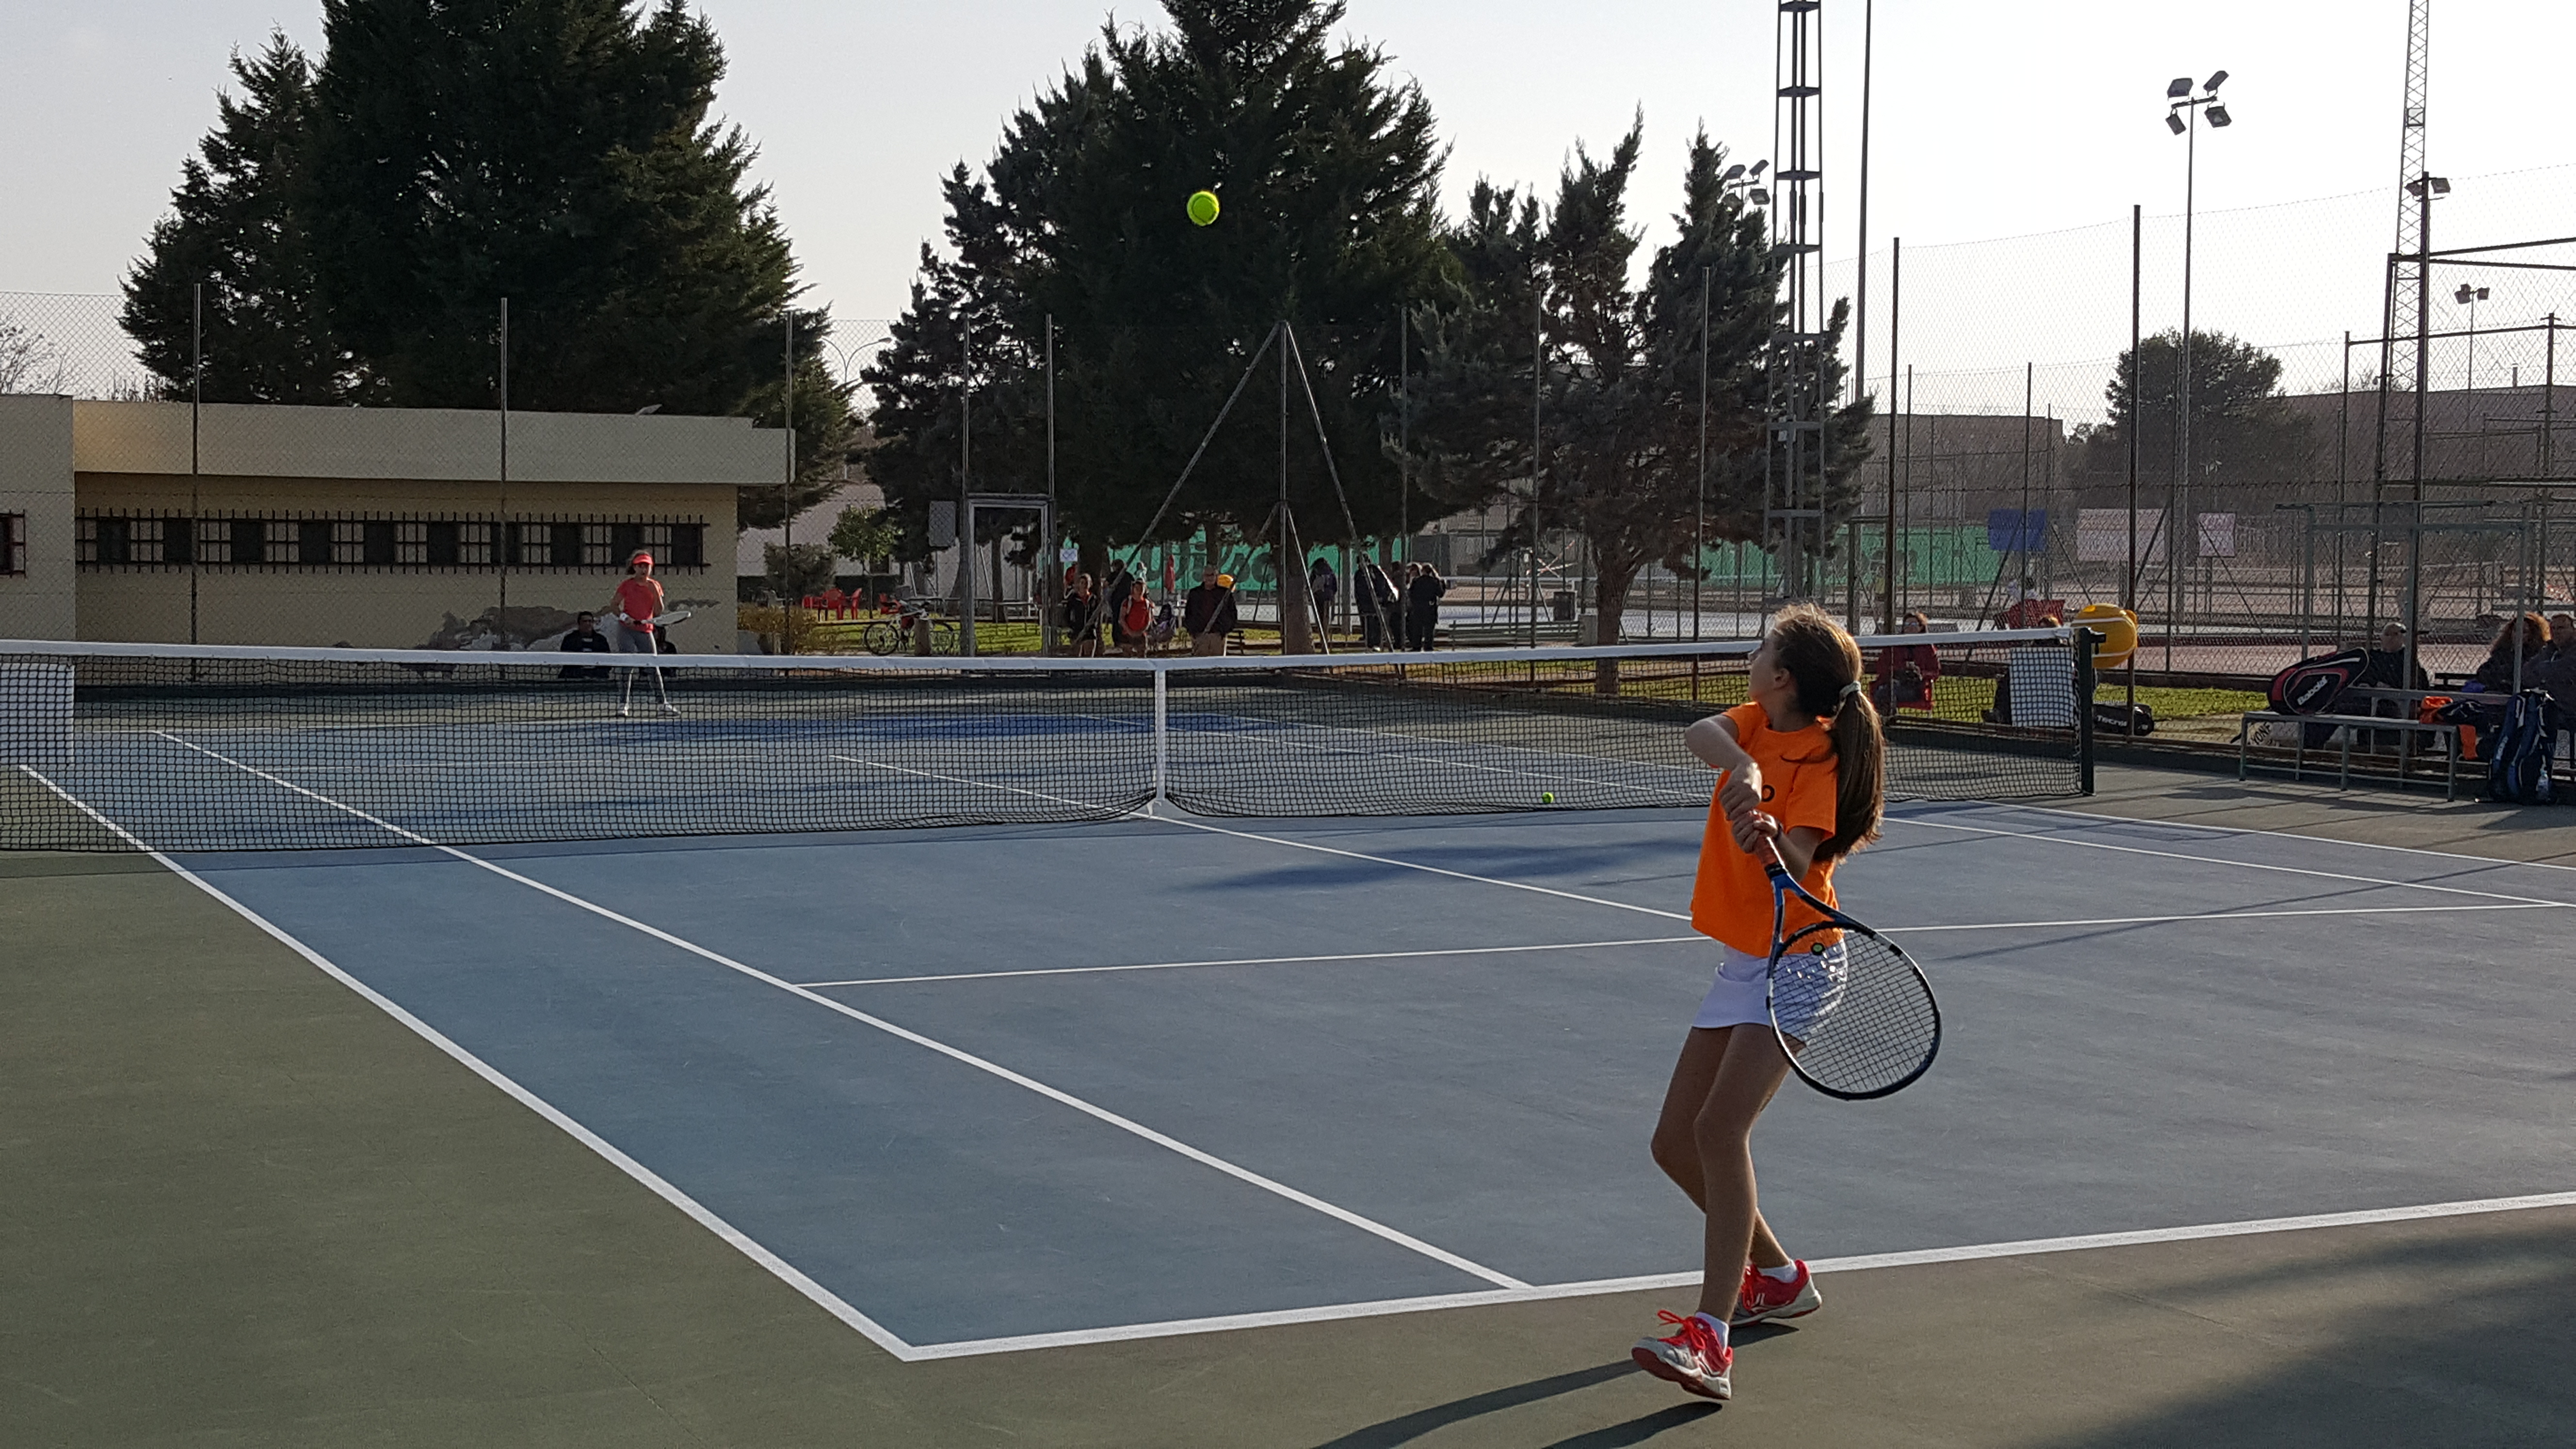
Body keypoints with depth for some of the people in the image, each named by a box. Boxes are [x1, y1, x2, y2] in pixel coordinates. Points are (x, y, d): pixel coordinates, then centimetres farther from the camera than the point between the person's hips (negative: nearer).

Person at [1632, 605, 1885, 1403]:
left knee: (1720, 1128, -24)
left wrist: (1771, 841, -50)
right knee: (1675, 1144, 9)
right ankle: (1778, 1277, 29)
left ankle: (1711, 1343, -29)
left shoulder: (1818, 762, -18)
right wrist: (1744, 770, -36)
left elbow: (1797, 868, -29)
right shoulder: (1759, 723, 3)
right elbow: (1700, 734, -17)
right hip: (1740, 964, 9)